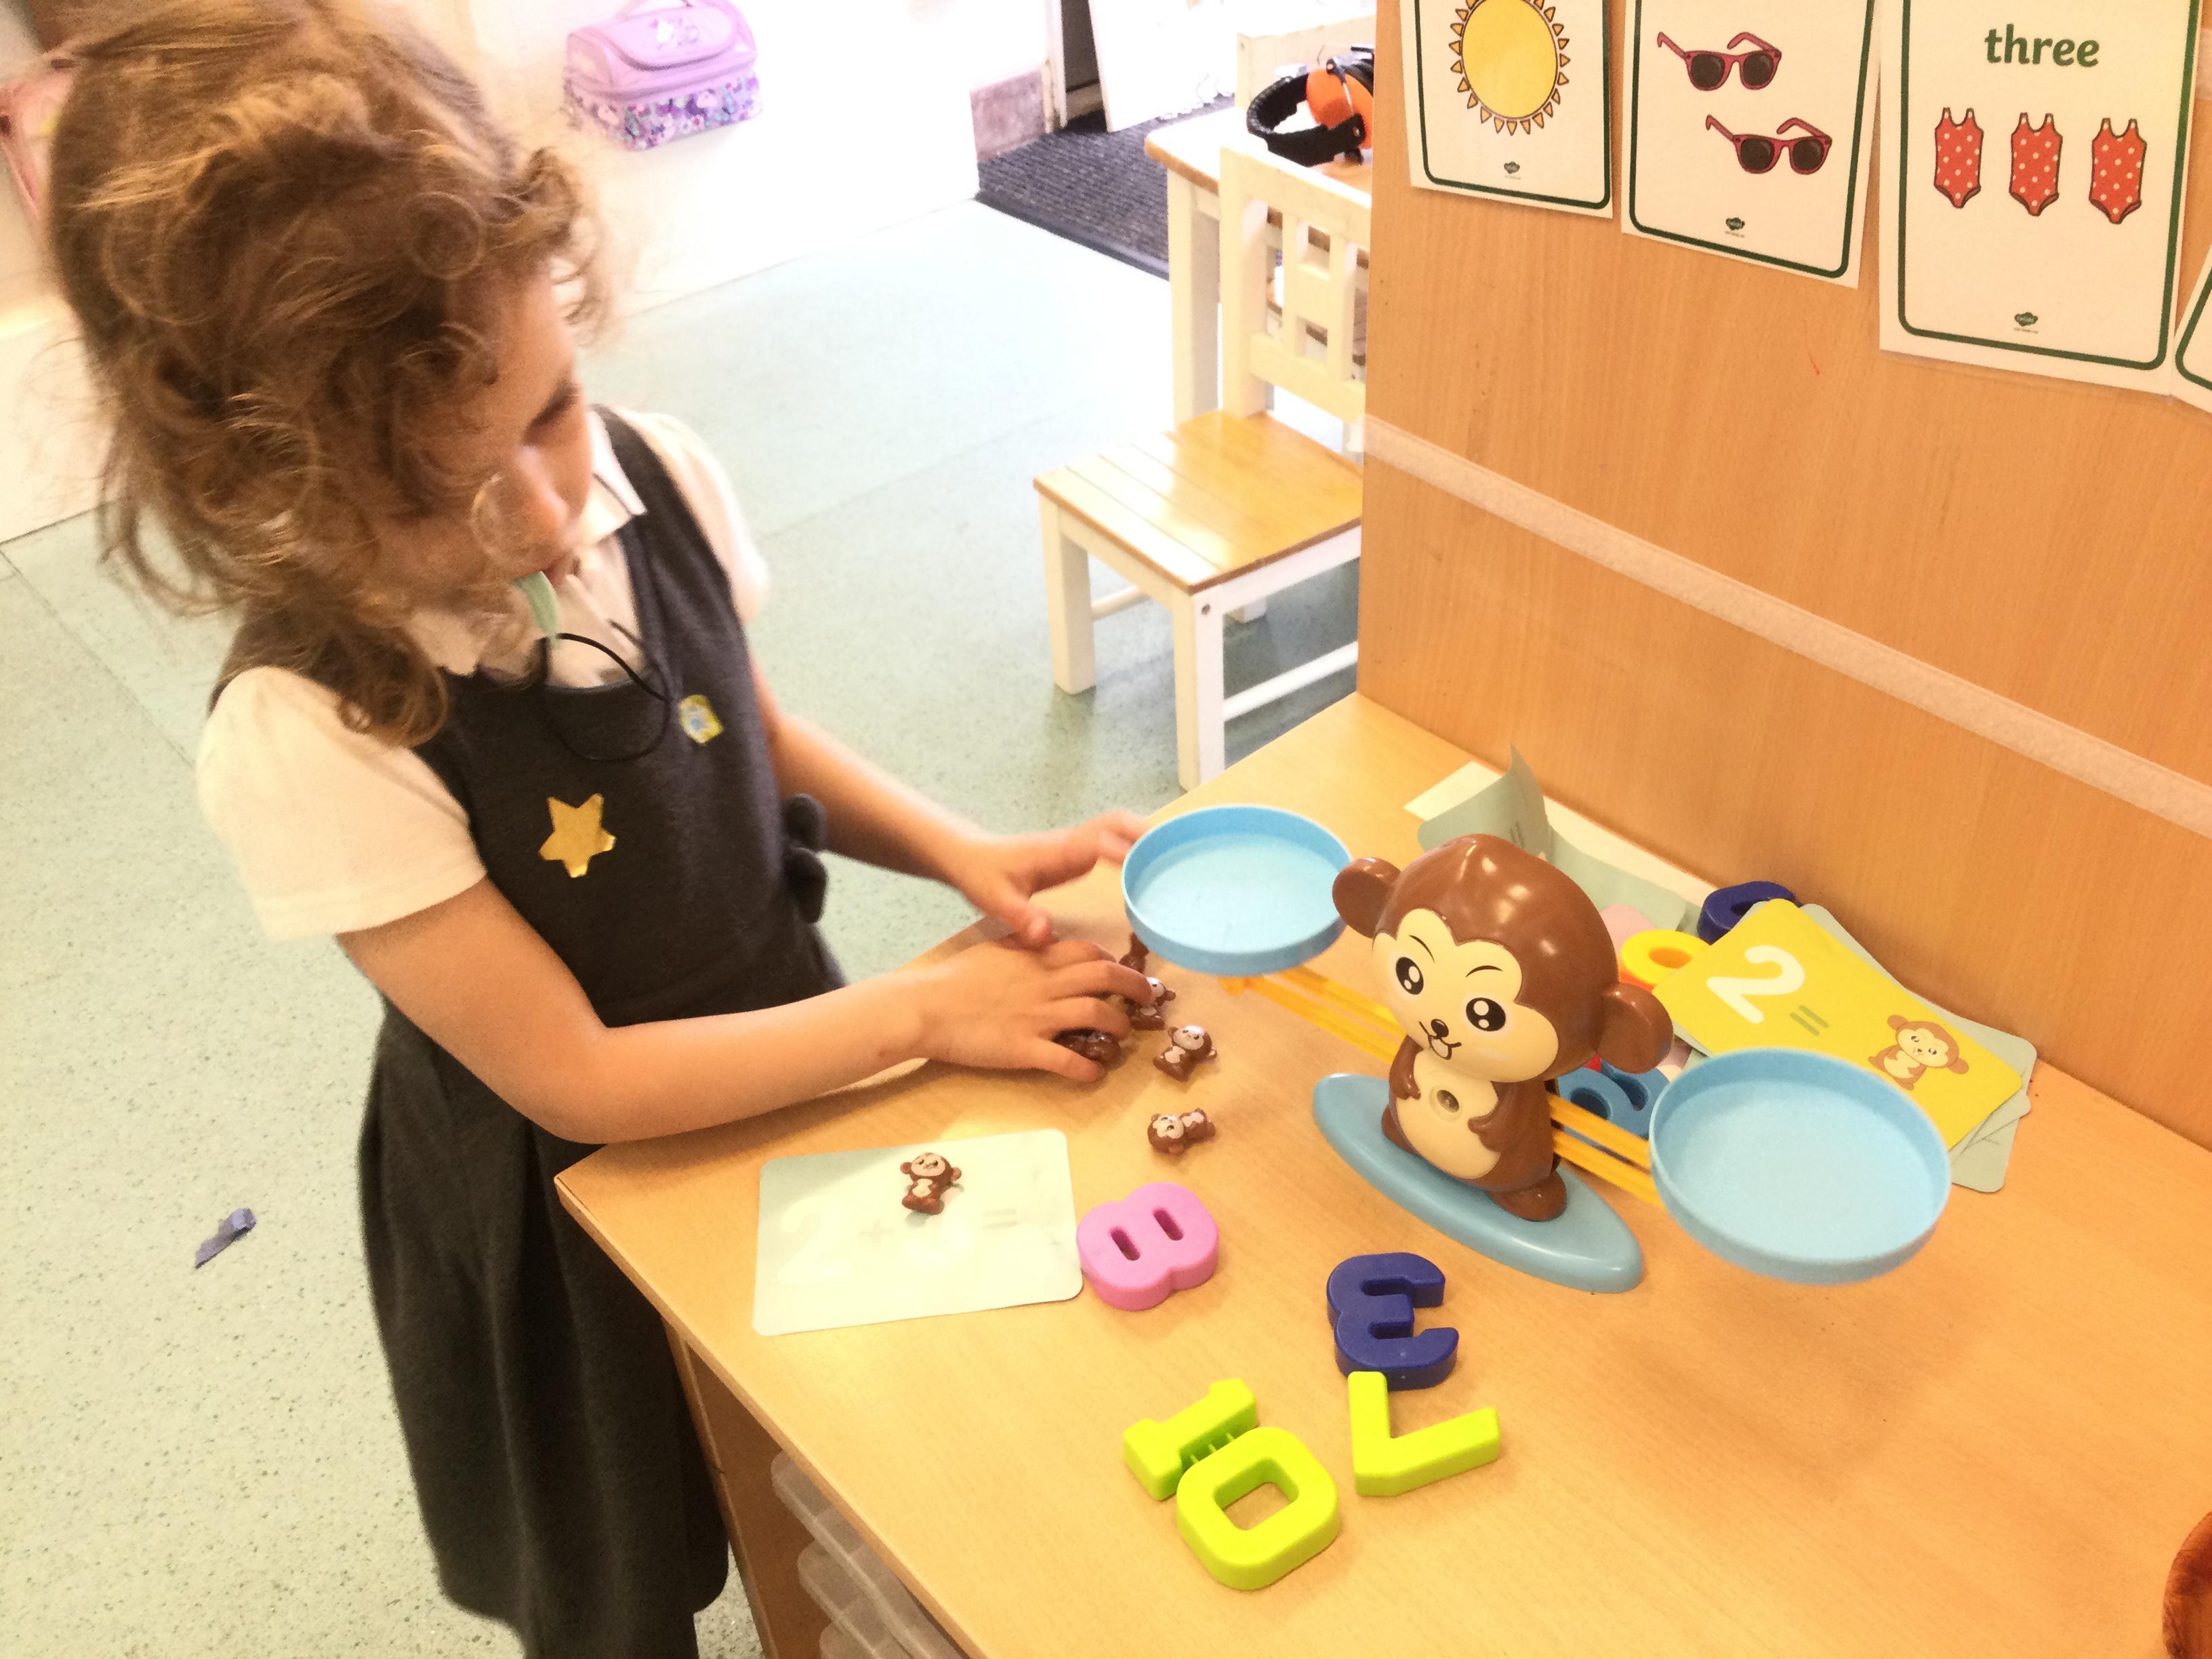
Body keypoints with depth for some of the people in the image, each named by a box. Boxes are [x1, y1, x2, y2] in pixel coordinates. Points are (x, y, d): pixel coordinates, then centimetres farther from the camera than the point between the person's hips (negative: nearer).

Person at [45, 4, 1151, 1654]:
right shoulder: (309, 739, -33)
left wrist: (964, 854, -13)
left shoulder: (654, 479, -19)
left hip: (785, 1063, 5)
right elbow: (580, 1082, -26)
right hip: (573, 1205, -4)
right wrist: (924, 1010, -23)